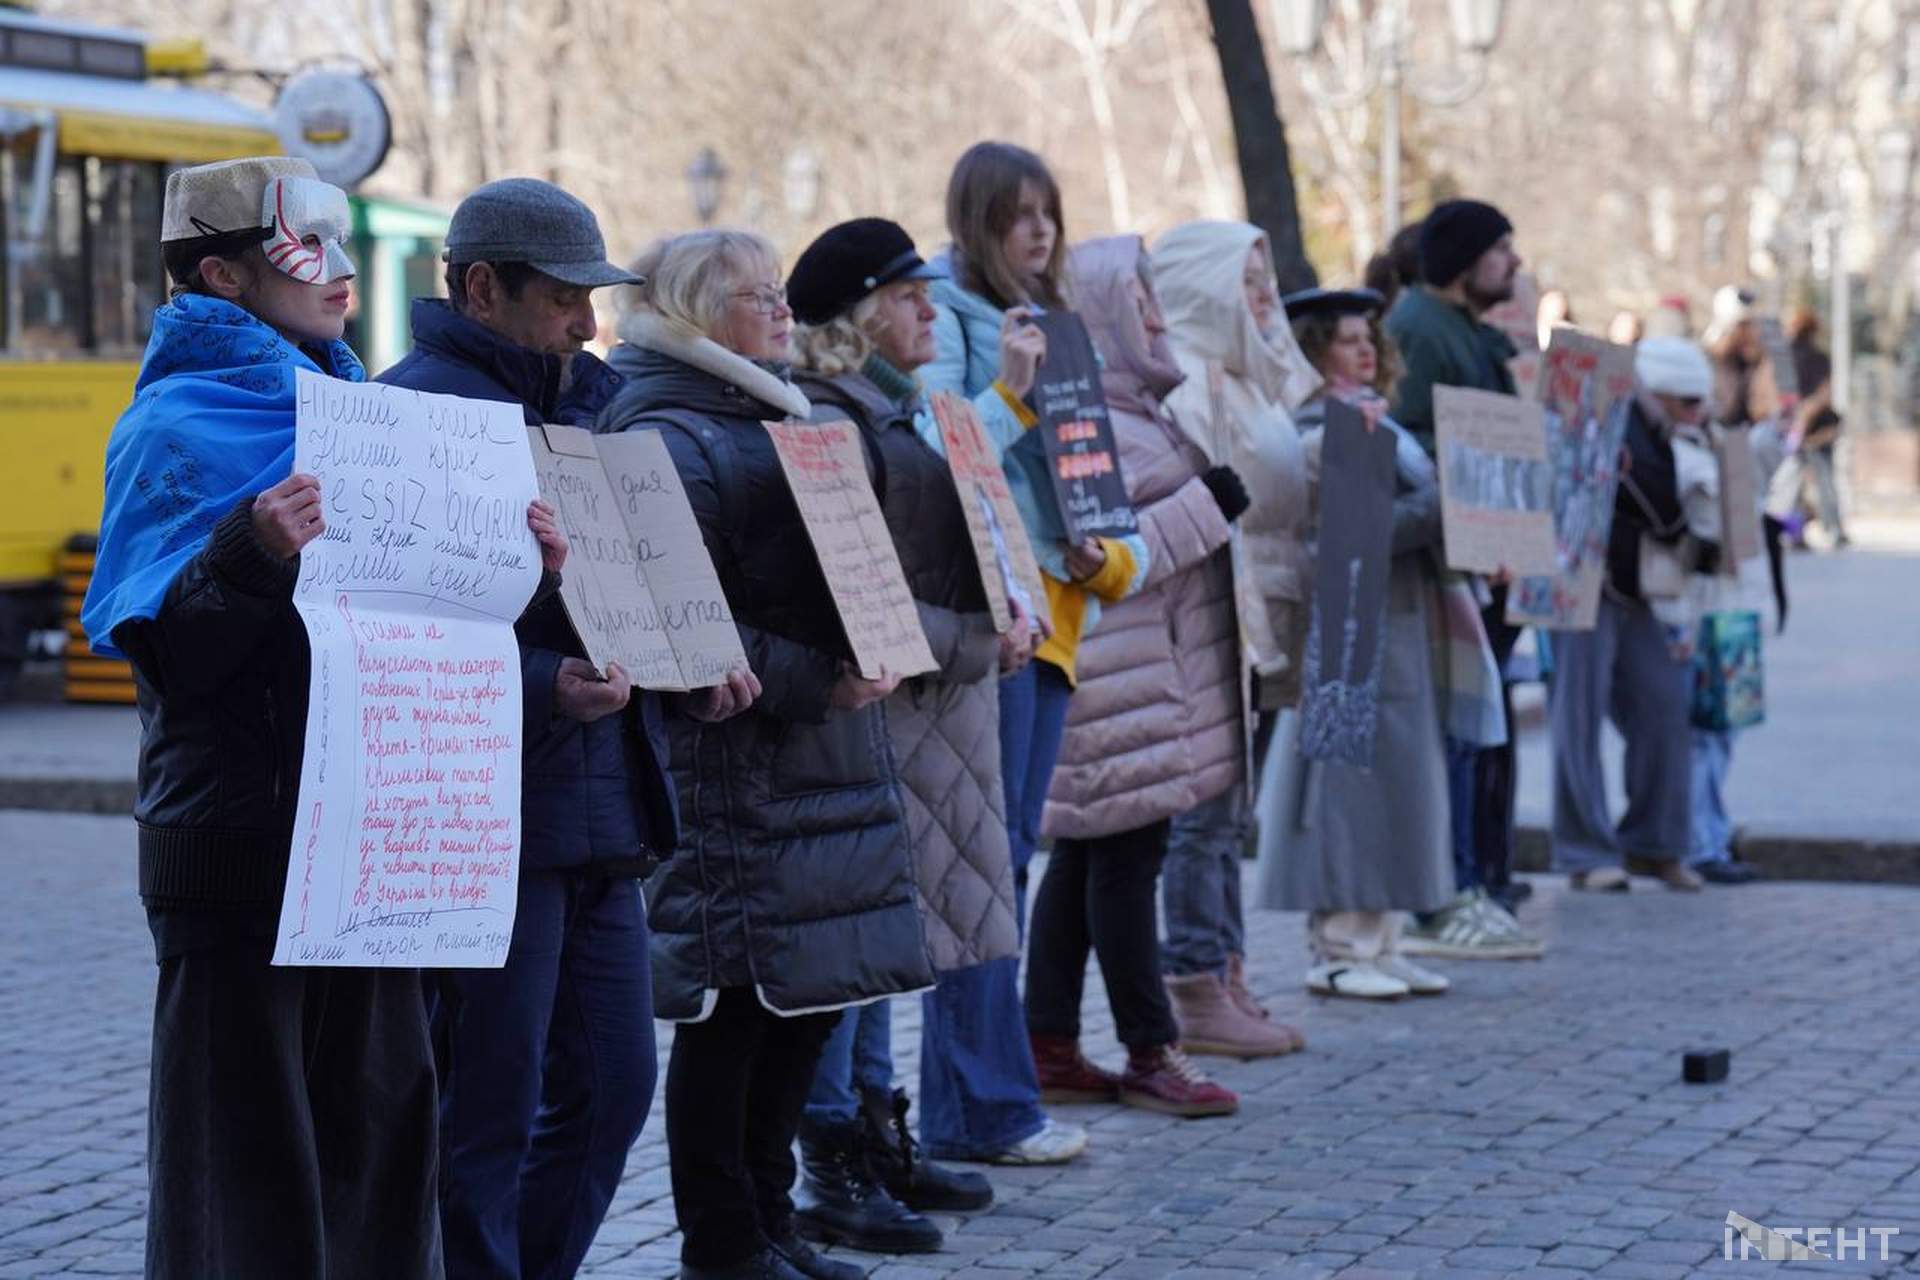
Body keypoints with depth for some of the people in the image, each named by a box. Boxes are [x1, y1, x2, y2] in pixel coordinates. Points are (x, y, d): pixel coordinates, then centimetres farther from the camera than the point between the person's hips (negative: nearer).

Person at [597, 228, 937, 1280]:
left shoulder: (768, 422, 19)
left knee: (810, 999, 12)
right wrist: (812, 681, -23)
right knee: (733, 1007, -2)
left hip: (821, 759, 10)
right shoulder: (669, 441, -13)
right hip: (731, 772, -10)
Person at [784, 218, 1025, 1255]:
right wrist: (976, 645, -15)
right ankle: (831, 1174, 0)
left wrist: (1003, 617, 7)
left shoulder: (900, 412, 17)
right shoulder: (828, 423, -13)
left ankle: (878, 1139, 24)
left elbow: (948, 548, 25)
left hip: (926, 709, 10)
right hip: (867, 706, -10)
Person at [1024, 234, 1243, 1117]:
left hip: (1151, 676, 10)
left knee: (1087, 852, 12)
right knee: (1128, 853, -5)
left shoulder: (1130, 411, 17)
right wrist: (1204, 506, -21)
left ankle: (1048, 1041, 17)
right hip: (1117, 680, -10)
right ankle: (1148, 1056, 0)